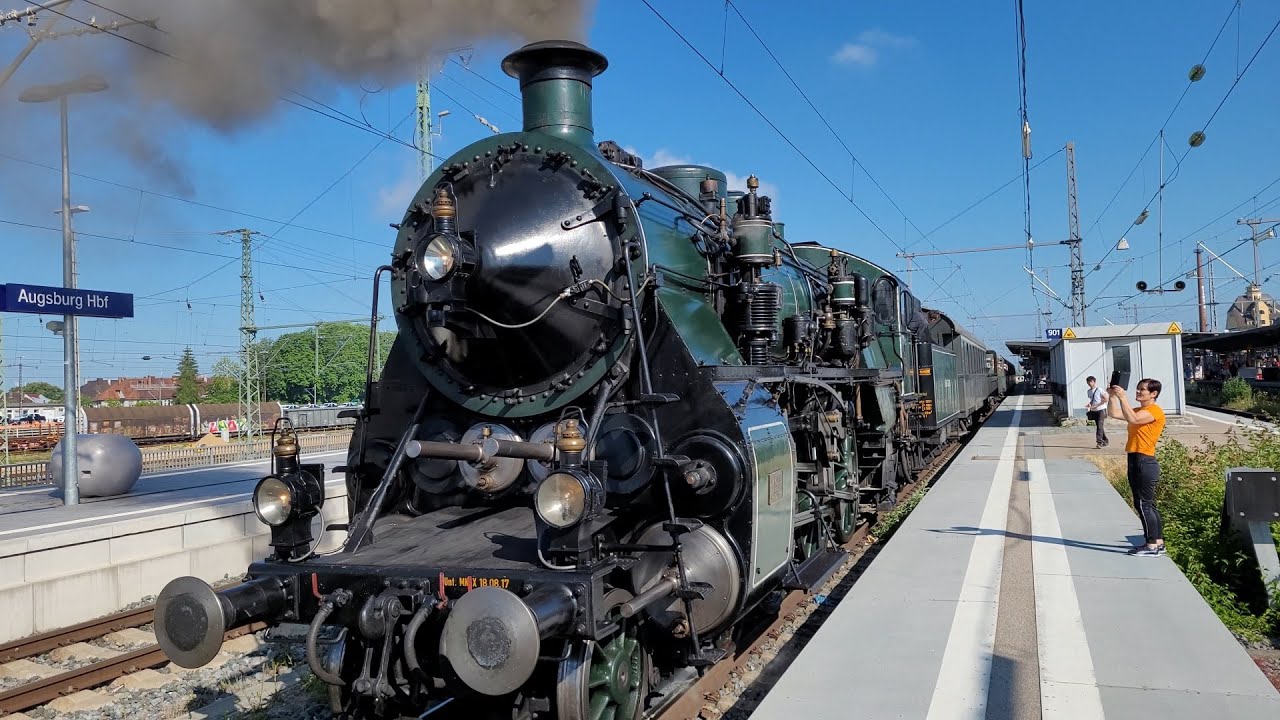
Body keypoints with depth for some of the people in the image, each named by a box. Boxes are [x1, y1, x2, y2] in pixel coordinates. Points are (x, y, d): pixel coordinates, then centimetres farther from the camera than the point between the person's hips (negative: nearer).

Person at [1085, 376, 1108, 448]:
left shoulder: (1099, 390, -10)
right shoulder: (1089, 391, 8)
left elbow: (1106, 399, -12)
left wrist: (1096, 405, -18)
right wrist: (1089, 404, -4)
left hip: (1101, 410, -6)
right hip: (1094, 411, 6)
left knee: (1100, 425, -15)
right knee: (1099, 426, 9)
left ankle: (1100, 441, -18)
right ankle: (1105, 441, 21)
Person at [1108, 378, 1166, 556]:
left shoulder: (1155, 411, -10)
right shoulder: (1138, 411, 17)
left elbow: (1132, 418, -26)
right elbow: (1114, 413, 13)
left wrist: (1123, 397, -24)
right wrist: (1112, 396, 1)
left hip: (1145, 462, -10)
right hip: (1135, 461, 10)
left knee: (1144, 504, -6)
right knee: (1147, 504, 14)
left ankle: (1151, 546, 0)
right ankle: (1158, 543, 22)